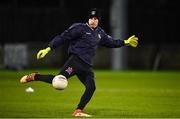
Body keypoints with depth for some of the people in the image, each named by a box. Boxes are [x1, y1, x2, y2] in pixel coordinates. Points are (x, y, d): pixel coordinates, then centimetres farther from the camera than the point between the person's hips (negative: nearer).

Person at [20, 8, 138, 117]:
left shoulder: (100, 33, 18)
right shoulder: (80, 28, -3)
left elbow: (111, 42, 34)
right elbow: (62, 38, -6)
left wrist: (126, 42, 32)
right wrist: (48, 49, -13)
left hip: (87, 66, 7)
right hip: (76, 60, -7)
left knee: (91, 87, -9)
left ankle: (78, 111, 1)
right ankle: (34, 76, -2)